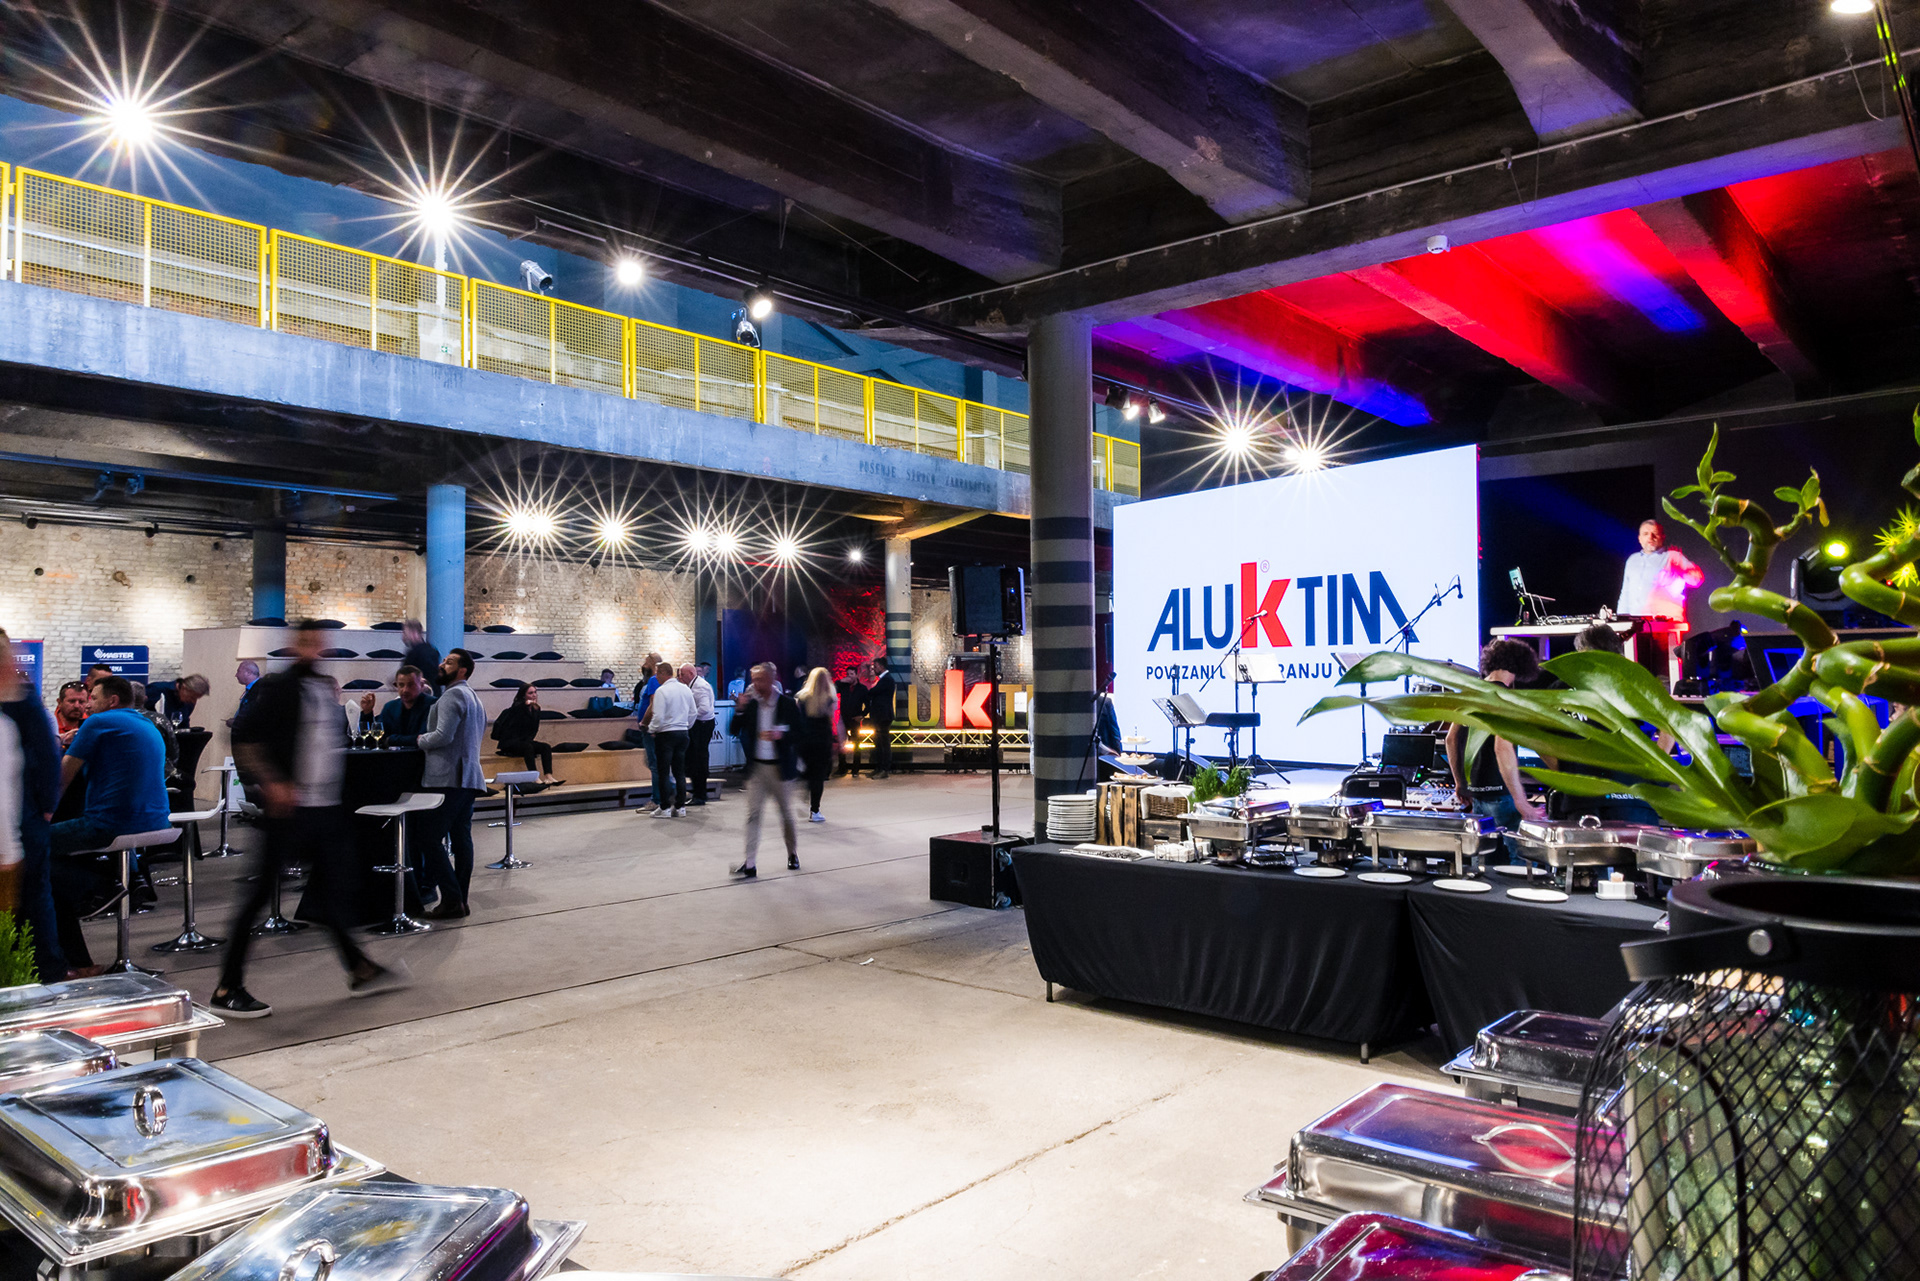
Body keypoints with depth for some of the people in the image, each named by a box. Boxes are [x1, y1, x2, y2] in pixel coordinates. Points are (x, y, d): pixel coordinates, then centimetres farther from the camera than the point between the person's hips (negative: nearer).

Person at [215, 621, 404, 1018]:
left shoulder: (328, 689, 13)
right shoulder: (278, 688, -9)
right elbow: (243, 739, -15)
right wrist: (271, 783, -22)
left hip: (326, 807, 7)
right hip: (290, 807, -7)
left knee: (328, 889, 16)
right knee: (261, 892, -2)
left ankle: (359, 970, 23)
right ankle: (228, 989, 7)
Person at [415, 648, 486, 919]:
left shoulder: (452, 695, -10)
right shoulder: (474, 697, 22)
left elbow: (443, 736, -20)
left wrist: (420, 739, 0)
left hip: (447, 778, -10)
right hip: (469, 777, 10)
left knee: (430, 839, -8)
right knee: (461, 839, 9)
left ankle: (451, 900, -10)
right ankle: (461, 901, 11)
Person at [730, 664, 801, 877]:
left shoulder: (787, 703, -6)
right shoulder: (750, 703, 1)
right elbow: (735, 732, 0)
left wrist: (780, 735, -22)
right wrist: (740, 709, -14)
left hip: (779, 767, -2)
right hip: (756, 767, 2)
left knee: (786, 812, 13)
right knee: (753, 814, -4)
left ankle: (792, 854, 32)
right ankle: (750, 865, -5)